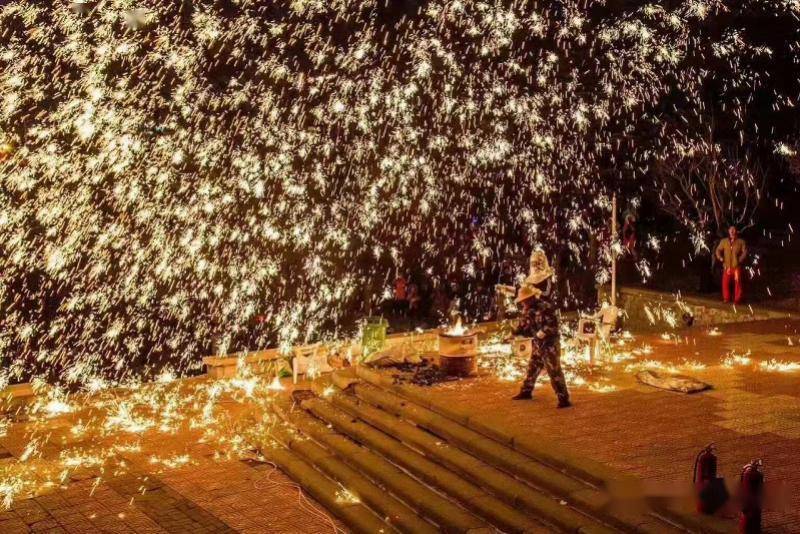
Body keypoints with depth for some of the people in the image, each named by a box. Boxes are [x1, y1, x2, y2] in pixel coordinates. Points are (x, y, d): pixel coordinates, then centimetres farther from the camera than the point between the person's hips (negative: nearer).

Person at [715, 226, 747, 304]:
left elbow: (744, 252, -1)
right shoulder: (724, 241, 12)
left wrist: (740, 260, -14)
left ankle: (737, 299, 2)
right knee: (725, 282, 0)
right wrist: (720, 257, -7)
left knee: (737, 282, -4)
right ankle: (726, 298, 11)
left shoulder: (741, 241, 5)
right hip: (727, 266, 2)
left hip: (737, 266, -2)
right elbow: (718, 250, 11)